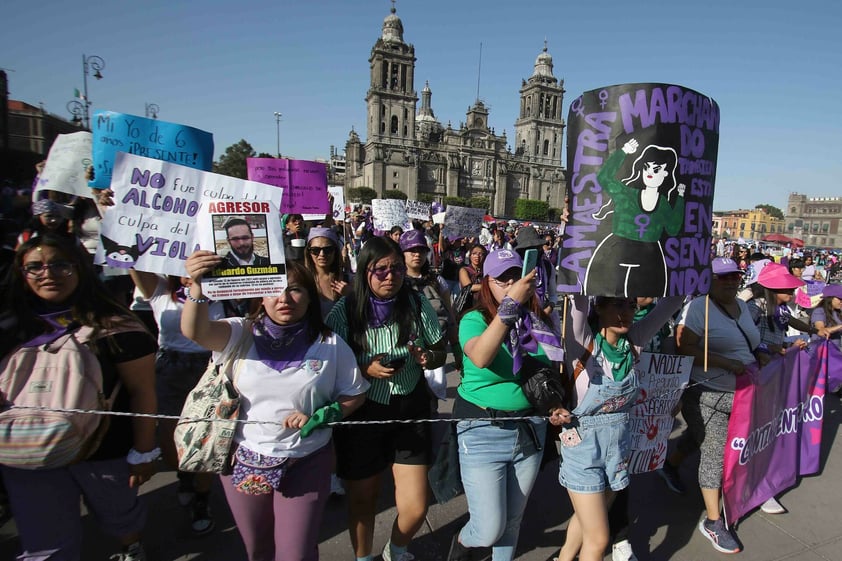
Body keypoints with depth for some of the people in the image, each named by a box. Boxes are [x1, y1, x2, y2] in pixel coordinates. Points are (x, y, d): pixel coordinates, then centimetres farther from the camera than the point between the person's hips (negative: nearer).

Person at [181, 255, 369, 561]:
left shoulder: (330, 345, -7)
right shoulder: (241, 334, -7)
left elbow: (354, 395, 0)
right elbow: (195, 331, -25)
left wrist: (318, 416, -16)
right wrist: (198, 286, -43)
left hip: (306, 464, -1)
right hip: (243, 462, 2)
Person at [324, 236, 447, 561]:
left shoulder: (418, 305, -6)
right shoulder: (345, 311, -11)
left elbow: (440, 352, 4)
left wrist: (428, 358, -18)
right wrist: (366, 370, -22)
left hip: (410, 411, 1)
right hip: (362, 414, -1)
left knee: (415, 507, 3)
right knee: (362, 498, 18)